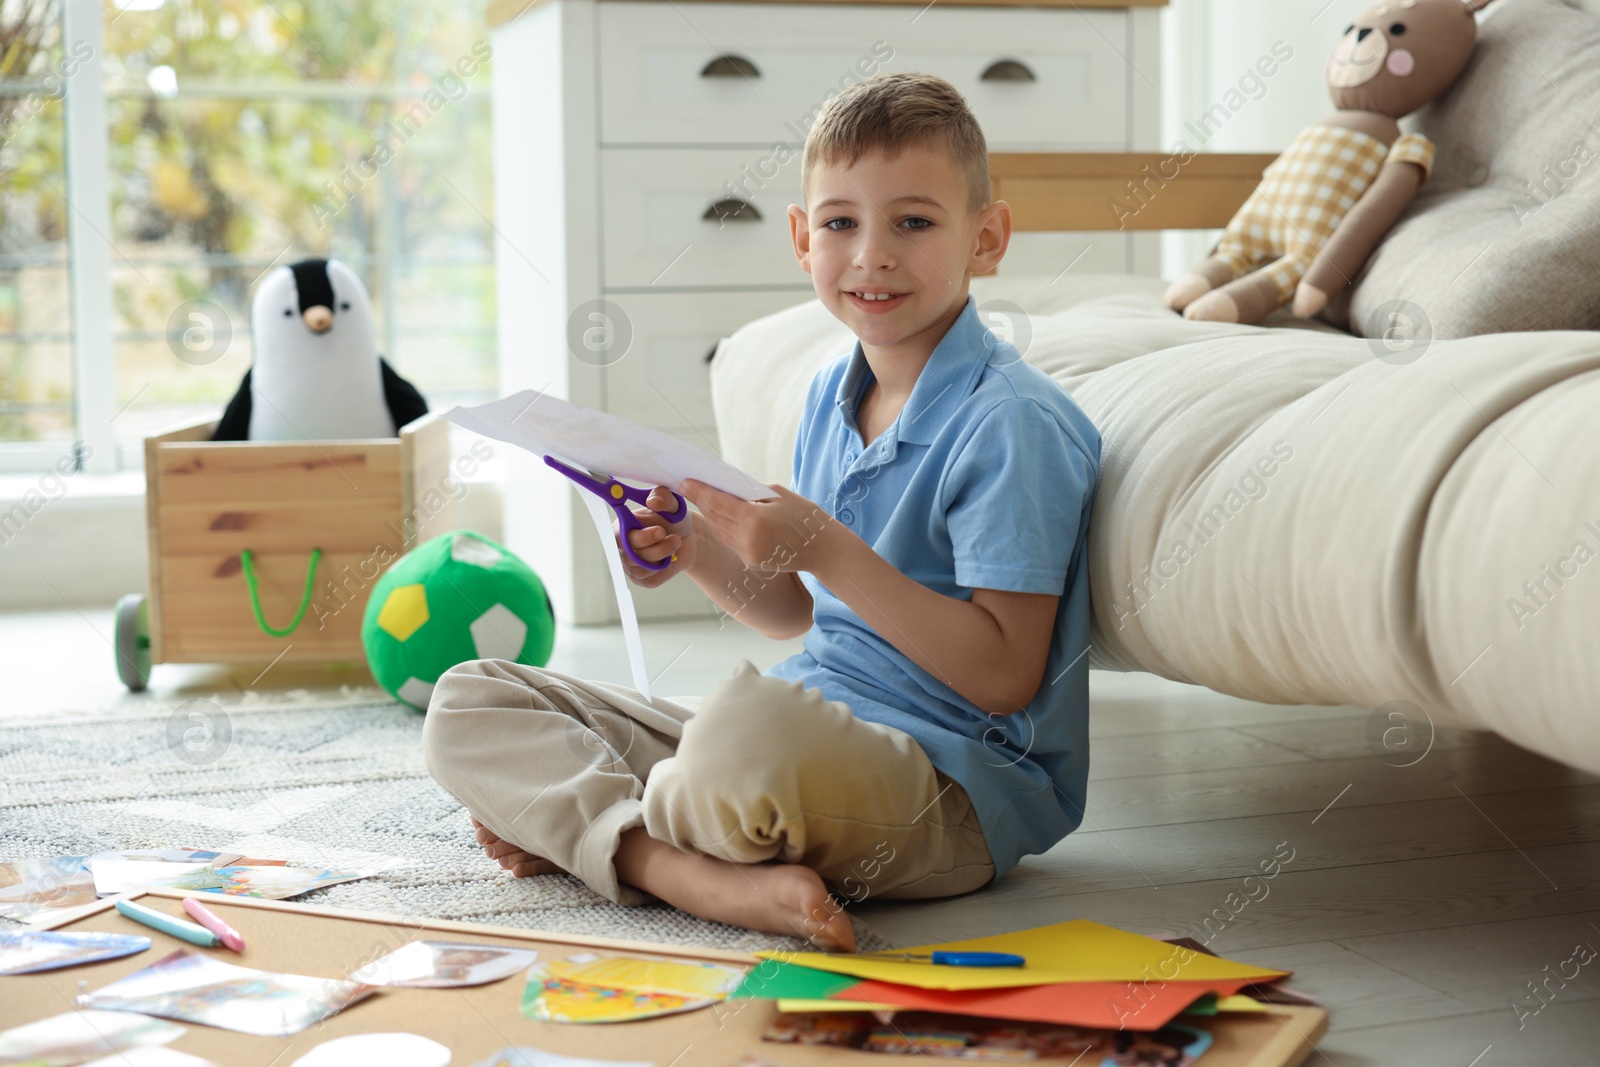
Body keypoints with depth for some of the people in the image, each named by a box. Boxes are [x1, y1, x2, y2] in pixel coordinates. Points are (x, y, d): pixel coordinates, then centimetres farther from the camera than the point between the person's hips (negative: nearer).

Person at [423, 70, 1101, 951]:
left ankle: (585, 823, -11)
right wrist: (698, 554, 2)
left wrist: (829, 552, -23)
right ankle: (704, 876, -20)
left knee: (747, 729, -44)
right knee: (467, 703, 2)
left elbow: (1006, 677, -19)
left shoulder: (1013, 423, -13)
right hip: (809, 721, 9)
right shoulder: (828, 396, 12)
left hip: (951, 788, -9)